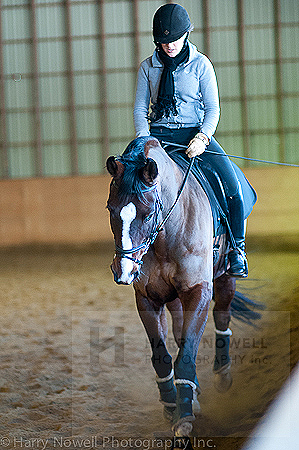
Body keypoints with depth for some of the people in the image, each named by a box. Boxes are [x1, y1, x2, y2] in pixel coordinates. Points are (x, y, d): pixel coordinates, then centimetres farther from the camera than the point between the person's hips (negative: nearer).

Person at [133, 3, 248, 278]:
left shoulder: (200, 64, 1)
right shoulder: (148, 67, 7)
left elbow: (213, 108, -1)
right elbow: (140, 109, 9)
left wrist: (202, 137, -19)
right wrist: (143, 140, -9)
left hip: (195, 133, -1)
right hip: (159, 134, 2)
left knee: (231, 184, -23)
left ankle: (237, 249, -8)